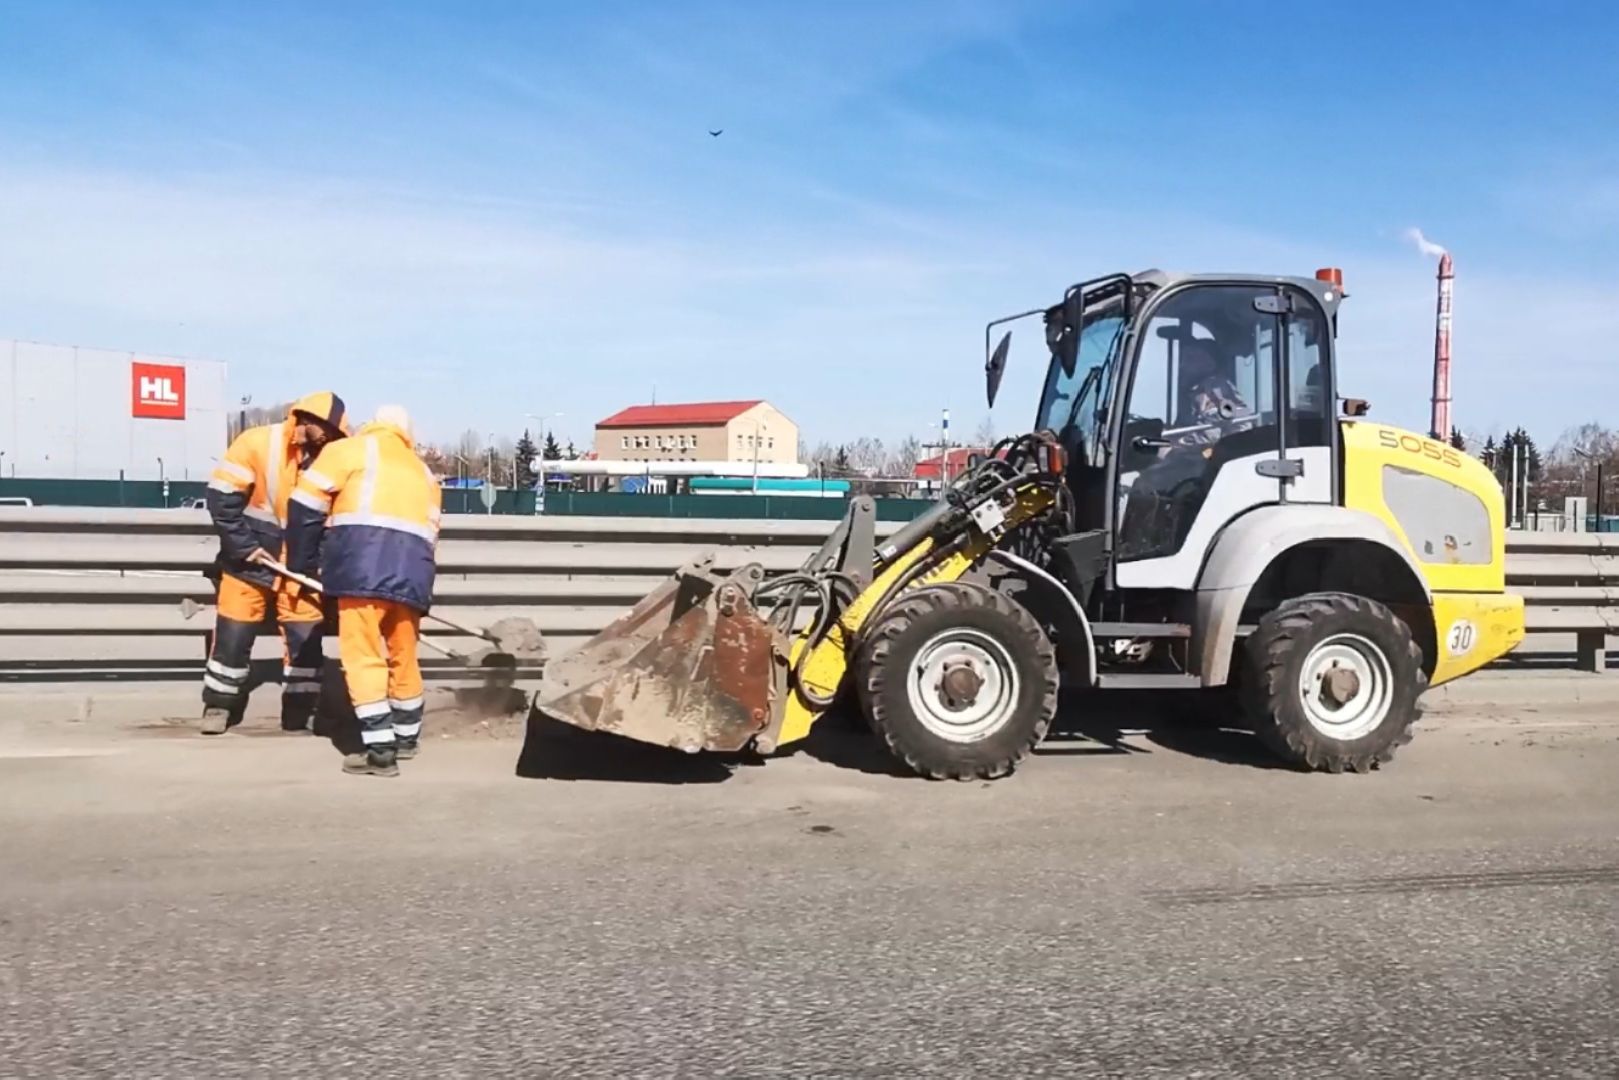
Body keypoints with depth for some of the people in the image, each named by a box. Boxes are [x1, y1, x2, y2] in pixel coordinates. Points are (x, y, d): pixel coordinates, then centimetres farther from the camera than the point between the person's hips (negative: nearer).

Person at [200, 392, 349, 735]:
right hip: (250, 559, -3)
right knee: (233, 635, 3)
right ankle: (218, 707, 20)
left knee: (306, 637, 0)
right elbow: (221, 495, -13)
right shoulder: (257, 442, -12)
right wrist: (243, 545, -16)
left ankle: (299, 714, 11)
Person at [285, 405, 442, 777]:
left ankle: (379, 750, -6)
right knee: (403, 656, 19)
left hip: (365, 561, -5)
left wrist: (301, 565, 19)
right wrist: (411, 577, 27)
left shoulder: (350, 449, 16)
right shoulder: (423, 472, 31)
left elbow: (306, 505, 10)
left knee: (363, 656, -2)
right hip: (412, 567, 5)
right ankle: (405, 737, 32)